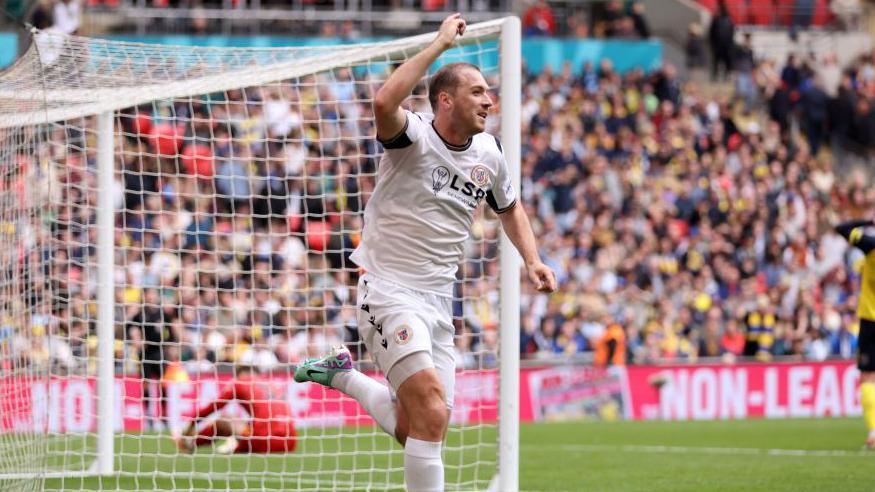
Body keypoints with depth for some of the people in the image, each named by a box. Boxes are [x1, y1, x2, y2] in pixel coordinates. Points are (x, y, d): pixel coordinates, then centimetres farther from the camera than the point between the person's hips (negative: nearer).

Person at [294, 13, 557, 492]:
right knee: (432, 412, -22)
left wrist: (532, 260, 10)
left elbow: (509, 208, 27)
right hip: (388, 290, -7)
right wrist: (440, 45, -31)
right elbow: (384, 102, -37)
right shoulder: (413, 135, -13)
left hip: (438, 300, 7)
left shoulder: (489, 153, 7)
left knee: (413, 429, 8)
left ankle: (342, 373, 31)